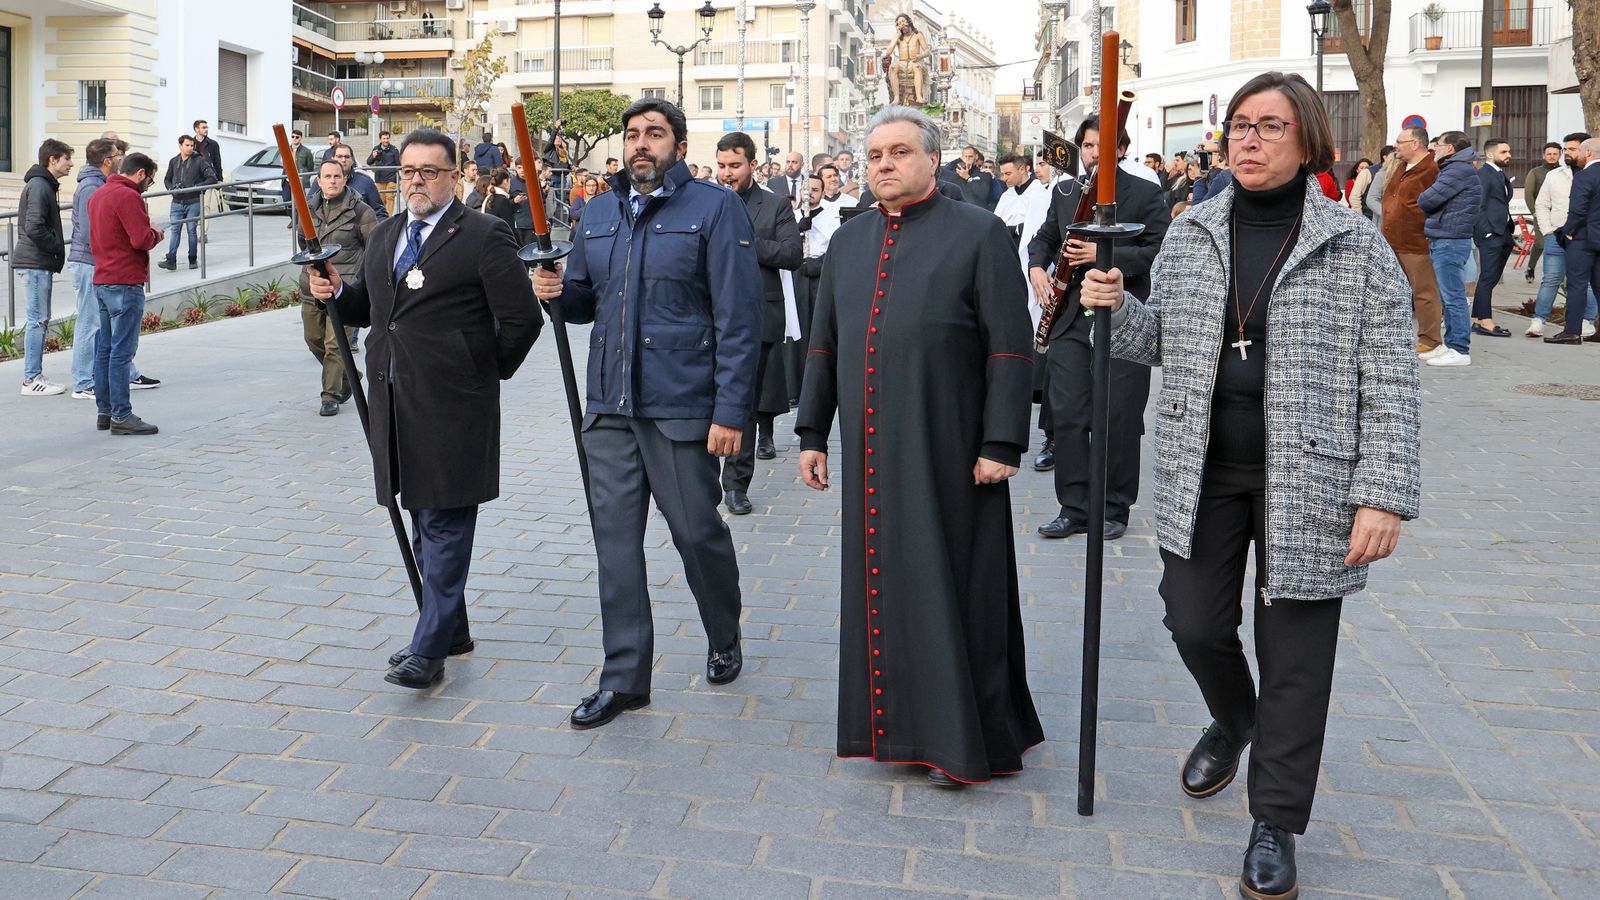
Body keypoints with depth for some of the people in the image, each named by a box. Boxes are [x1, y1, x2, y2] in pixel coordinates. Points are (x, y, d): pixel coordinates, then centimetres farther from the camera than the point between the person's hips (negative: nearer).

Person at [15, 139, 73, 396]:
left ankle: (35, 376, 18)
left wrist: (56, 251, 10)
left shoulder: (45, 185, 17)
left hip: (40, 262, 10)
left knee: (40, 320, 12)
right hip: (36, 263, -10)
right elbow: (34, 228, -22)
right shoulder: (39, 186, -14)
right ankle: (32, 379, -2)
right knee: (38, 320, -6)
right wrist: (58, 248, -12)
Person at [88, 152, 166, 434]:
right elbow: (142, 239, -22)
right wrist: (156, 234, -1)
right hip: (125, 283, -10)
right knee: (122, 352, -8)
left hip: (101, 281, 10)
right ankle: (121, 416, -7)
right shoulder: (128, 196, -14)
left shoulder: (98, 195, 16)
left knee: (105, 349, 12)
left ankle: (104, 411, 17)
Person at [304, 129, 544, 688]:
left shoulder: (483, 237, -8)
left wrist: (487, 372, -2)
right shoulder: (385, 234, 15)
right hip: (395, 402, 8)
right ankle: (452, 629, 29)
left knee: (445, 524, -5)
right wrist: (336, 293, 7)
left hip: (452, 406, -8)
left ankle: (430, 649, -2)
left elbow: (521, 318, -9)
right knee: (424, 521, 15)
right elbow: (369, 303, 26)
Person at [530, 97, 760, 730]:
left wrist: (730, 411, -16)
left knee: (697, 531, 5)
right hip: (609, 405, 5)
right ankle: (624, 678, 15)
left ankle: (725, 641, 33)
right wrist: (556, 291, -3)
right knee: (616, 536, 5)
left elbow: (739, 316, -10)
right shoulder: (600, 213, 13)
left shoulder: (715, 208, -5)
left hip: (681, 406, -5)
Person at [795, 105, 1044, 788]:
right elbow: (824, 344, 17)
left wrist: (1002, 444, -13)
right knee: (883, 586, 10)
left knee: (952, 587, 2)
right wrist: (813, 432, 13)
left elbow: (1010, 348, -8)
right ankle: (902, 723, 25)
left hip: (947, 455, -5)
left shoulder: (979, 233, -4)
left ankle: (965, 737, 15)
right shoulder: (848, 240, 13)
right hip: (869, 451, 5)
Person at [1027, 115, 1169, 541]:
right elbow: (1044, 238, 25)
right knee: (1067, 416, 2)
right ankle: (1074, 508, 12)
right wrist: (1037, 266, 3)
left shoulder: (1145, 194, -2)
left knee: (1120, 421, 3)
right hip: (1069, 319, 4)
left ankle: (1115, 510, 16)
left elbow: (1161, 251, -10)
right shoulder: (1064, 192, 13)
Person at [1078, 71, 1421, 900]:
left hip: (1307, 481, -3)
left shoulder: (1357, 249, -5)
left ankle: (1276, 823, 20)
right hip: (1201, 474, 3)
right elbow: (1161, 343, 15)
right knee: (1196, 623, 7)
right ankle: (1234, 721, 42)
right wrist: (1117, 308, -6)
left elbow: (1390, 381, -7)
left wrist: (1384, 494, -14)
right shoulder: (1189, 236, 7)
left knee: (1294, 655, 3)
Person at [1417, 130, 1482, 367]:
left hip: (1449, 241, -10)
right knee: (1449, 297, 15)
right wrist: (1427, 201, -2)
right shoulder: (1454, 169, 20)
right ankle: (1453, 345, 21)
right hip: (1446, 240, 10)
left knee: (1453, 297, -8)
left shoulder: (1458, 171, -14)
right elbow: (1426, 201, 17)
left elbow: (1426, 201, -17)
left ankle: (1460, 350, -6)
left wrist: (1422, 198, 3)